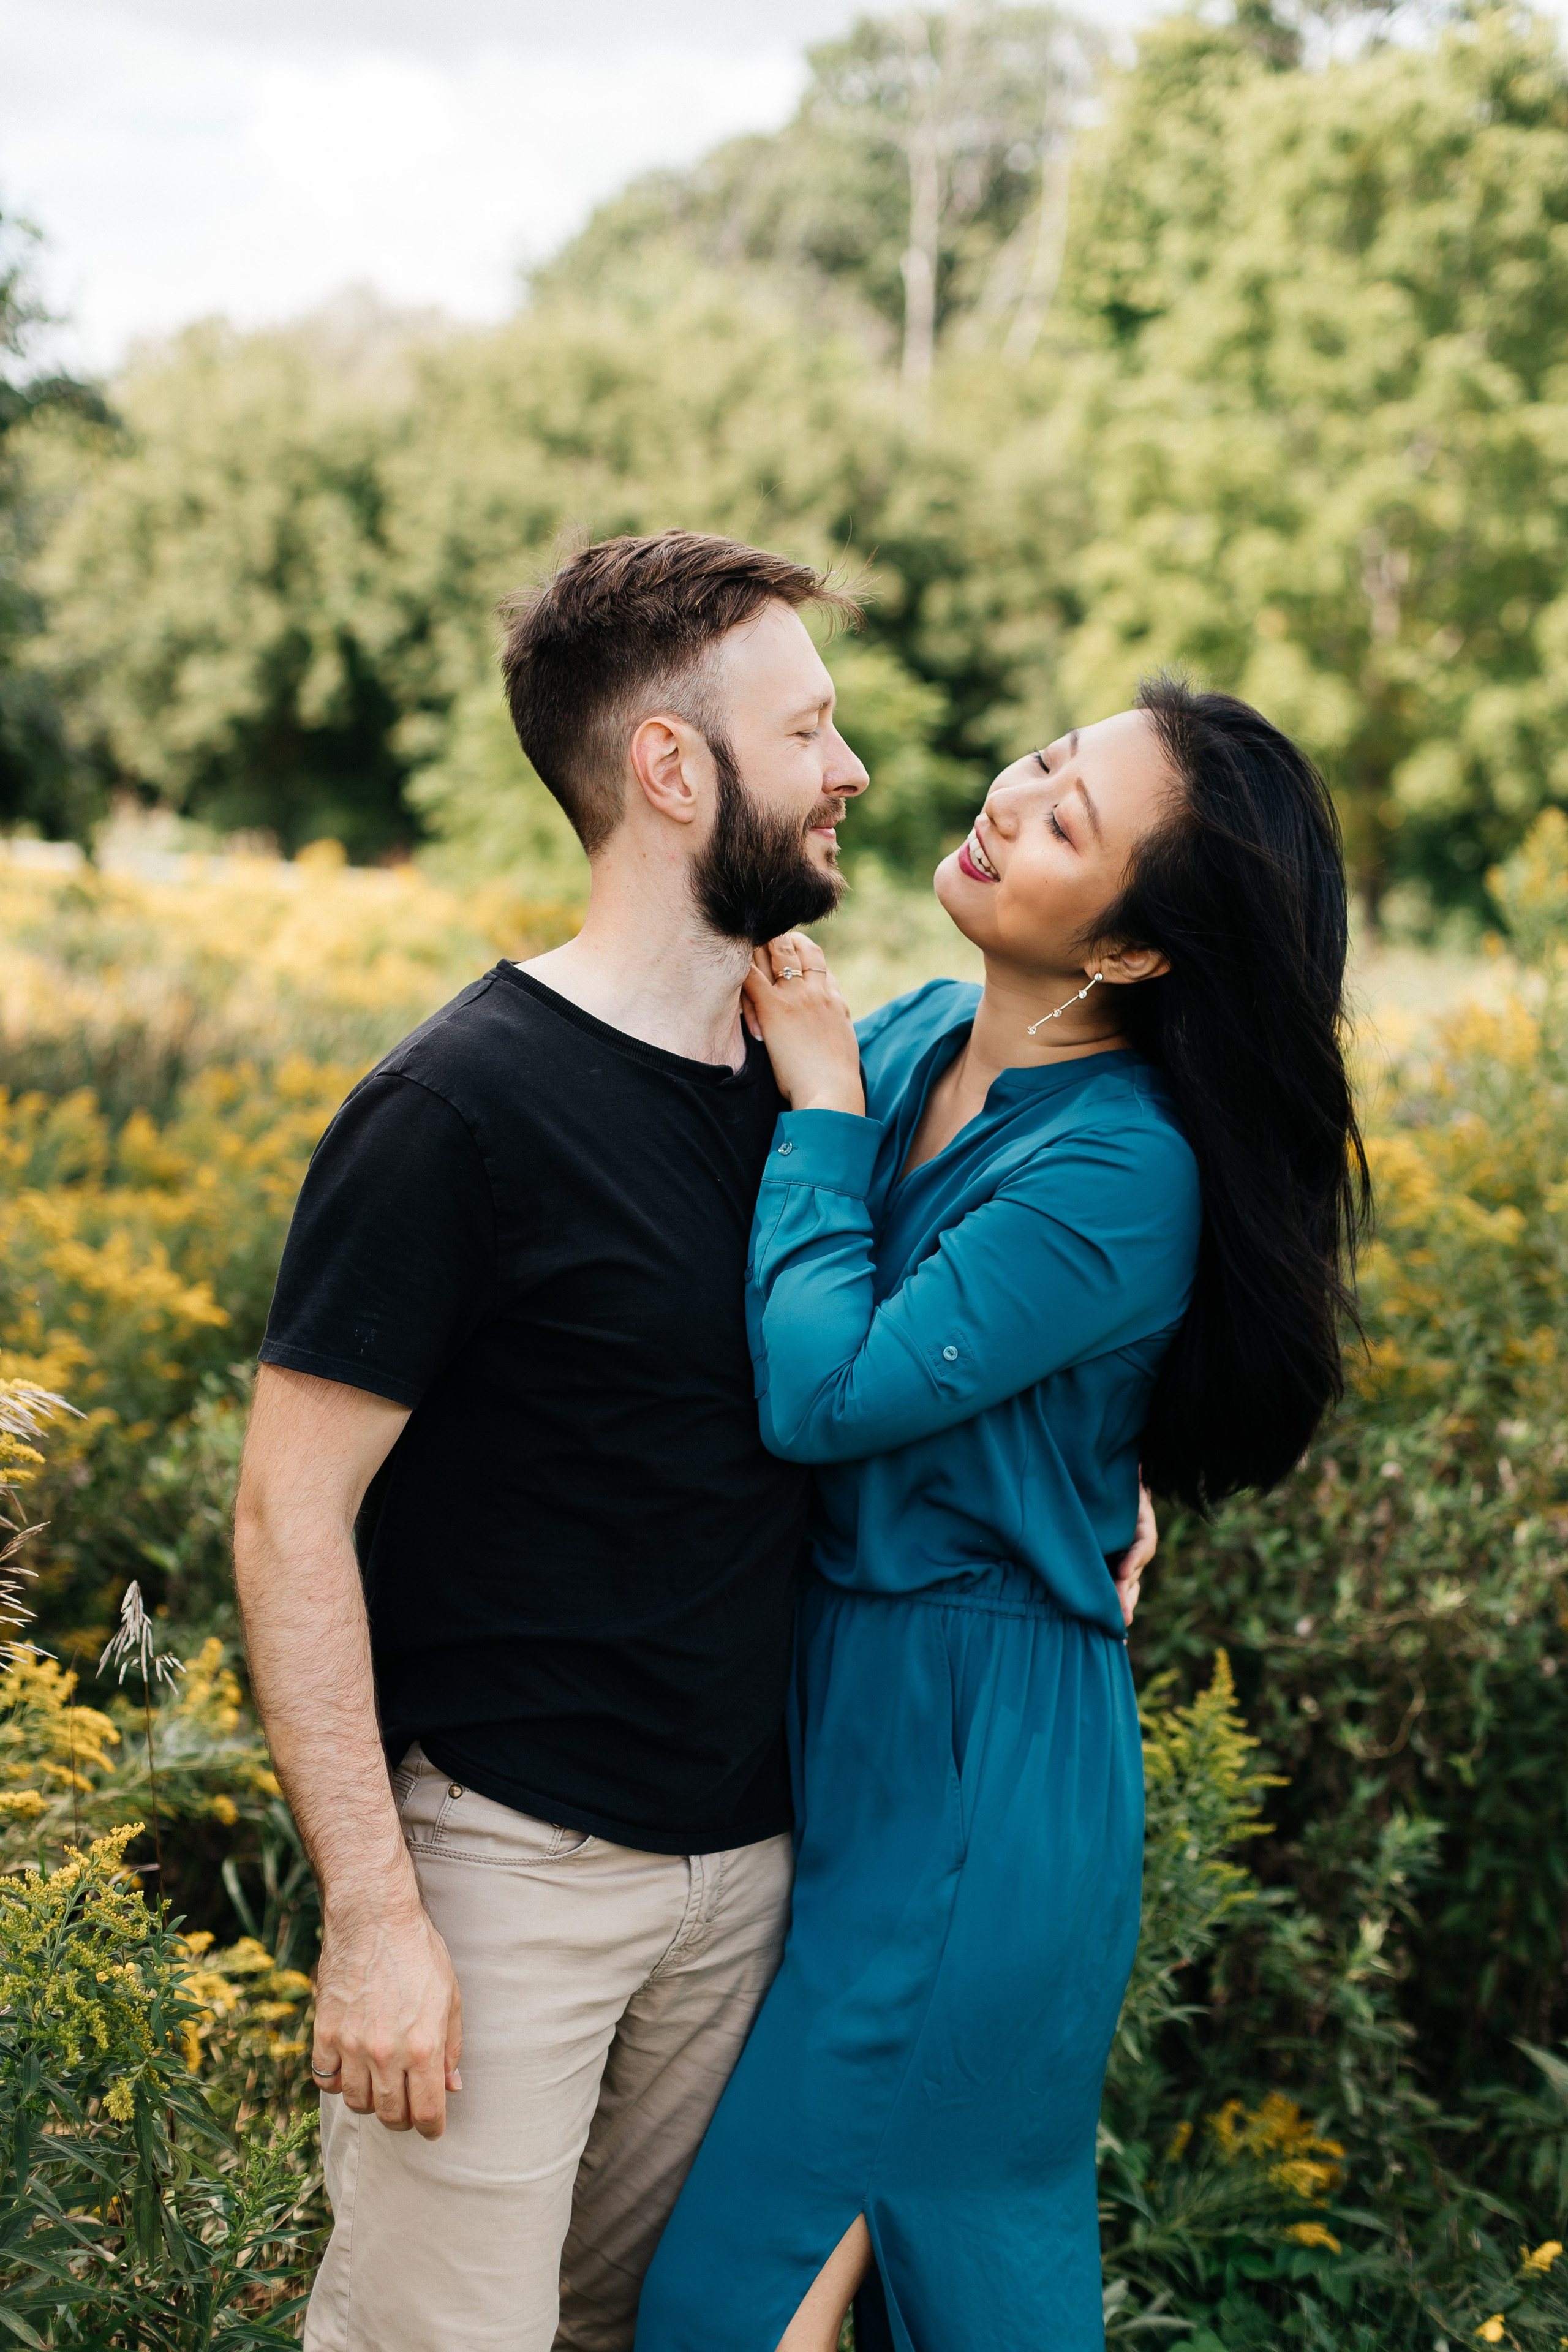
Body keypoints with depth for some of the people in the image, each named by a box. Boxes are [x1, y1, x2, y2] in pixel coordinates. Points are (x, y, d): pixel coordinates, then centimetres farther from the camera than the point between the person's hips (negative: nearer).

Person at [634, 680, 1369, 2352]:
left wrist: (822, 1107, -14)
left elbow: (820, 1394, -24)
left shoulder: (1125, 1175, -20)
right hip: (835, 1698, 7)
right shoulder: (910, 1038, 3)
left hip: (976, 1745, -7)